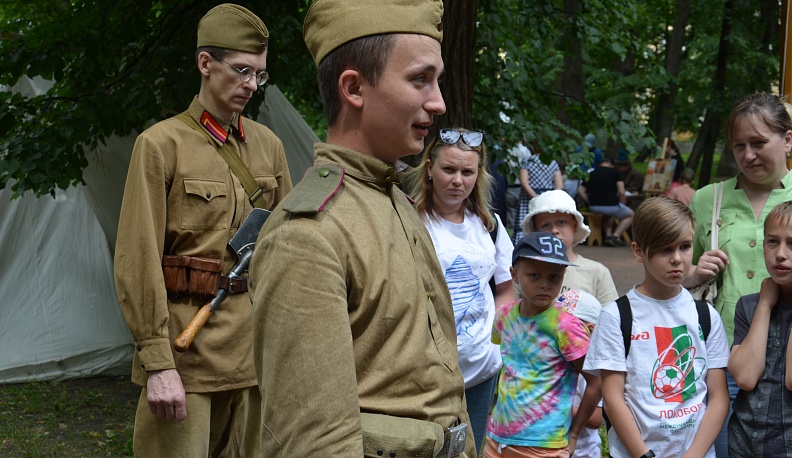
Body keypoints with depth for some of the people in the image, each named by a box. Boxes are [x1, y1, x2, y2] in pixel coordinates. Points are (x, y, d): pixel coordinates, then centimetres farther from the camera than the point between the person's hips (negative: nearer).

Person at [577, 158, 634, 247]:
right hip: (611, 205, -5)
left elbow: (581, 191, 9)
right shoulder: (615, 172, 4)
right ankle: (616, 236, 5)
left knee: (608, 214, 39)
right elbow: (621, 192, -5)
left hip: (593, 207, 5)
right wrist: (622, 204, 11)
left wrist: (590, 202, 13)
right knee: (630, 214, 22)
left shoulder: (591, 173, 16)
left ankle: (608, 235, 20)